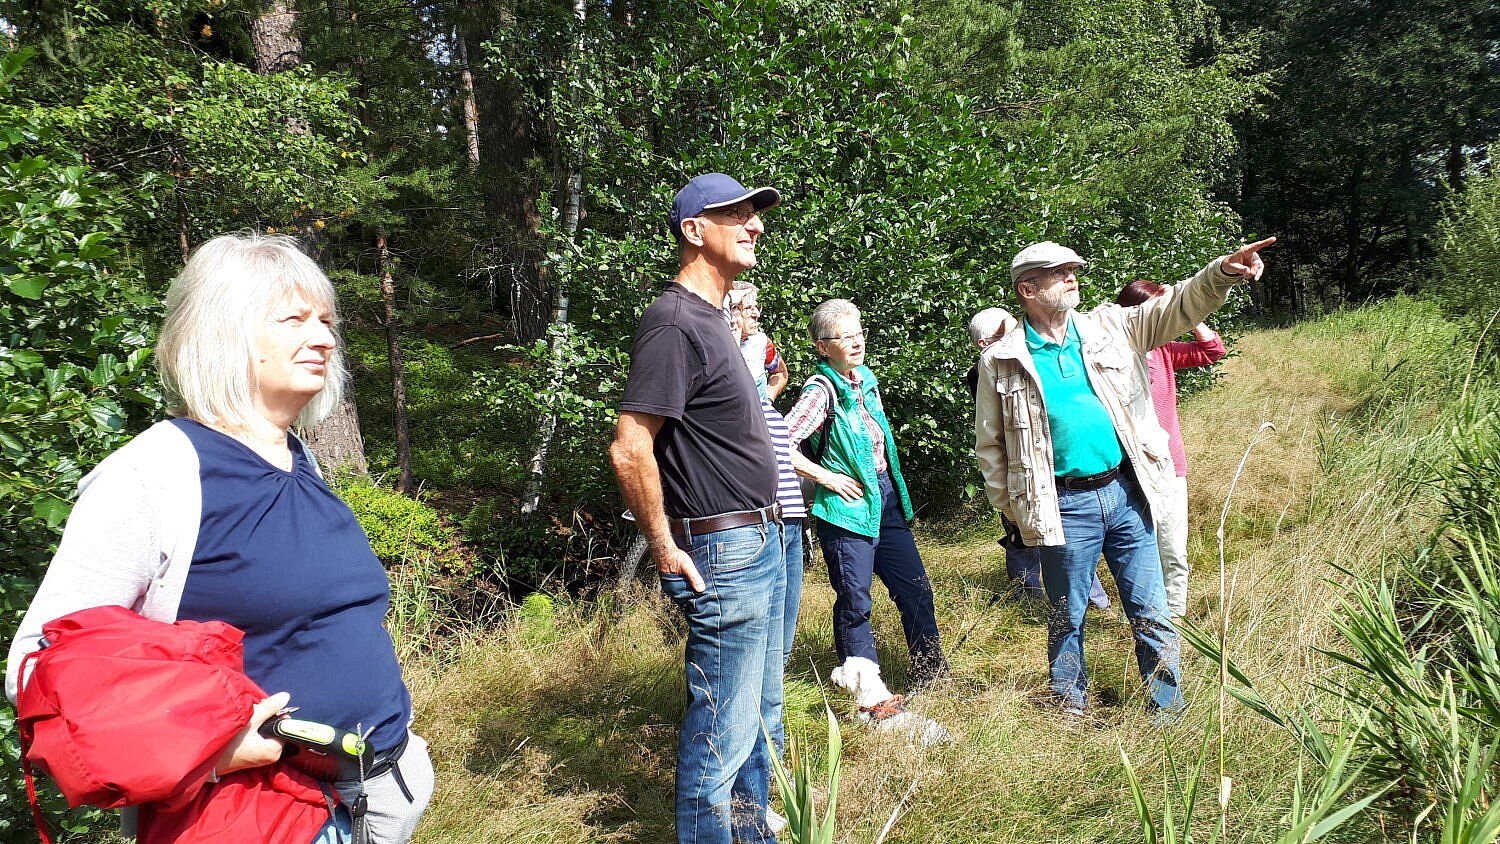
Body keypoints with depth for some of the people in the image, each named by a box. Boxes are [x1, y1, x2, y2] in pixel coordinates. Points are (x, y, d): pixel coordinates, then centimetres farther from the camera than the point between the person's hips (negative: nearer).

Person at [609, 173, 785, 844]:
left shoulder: (712, 320, 14)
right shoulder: (675, 322, -17)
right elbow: (629, 450, -24)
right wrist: (665, 549, -17)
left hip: (761, 543, 10)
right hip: (723, 554, -10)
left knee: (760, 715, 20)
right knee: (722, 732, -1)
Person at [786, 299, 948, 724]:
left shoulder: (866, 377, 9)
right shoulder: (822, 390, -14)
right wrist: (827, 477, -16)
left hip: (886, 500, 8)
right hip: (847, 508, -8)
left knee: (916, 588, 11)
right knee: (854, 601, -2)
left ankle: (931, 675, 25)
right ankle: (871, 694, 5)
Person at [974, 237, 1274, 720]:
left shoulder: (1110, 327, 5)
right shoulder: (1001, 361, -1)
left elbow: (1176, 307, -3)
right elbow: (990, 443, 5)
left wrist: (1224, 272, -21)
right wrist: (1011, 505, 3)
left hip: (1126, 493, 2)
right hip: (1064, 507, -2)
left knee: (1152, 614, 9)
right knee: (1067, 618, 12)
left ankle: (1167, 710, 24)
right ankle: (1071, 711, 30)